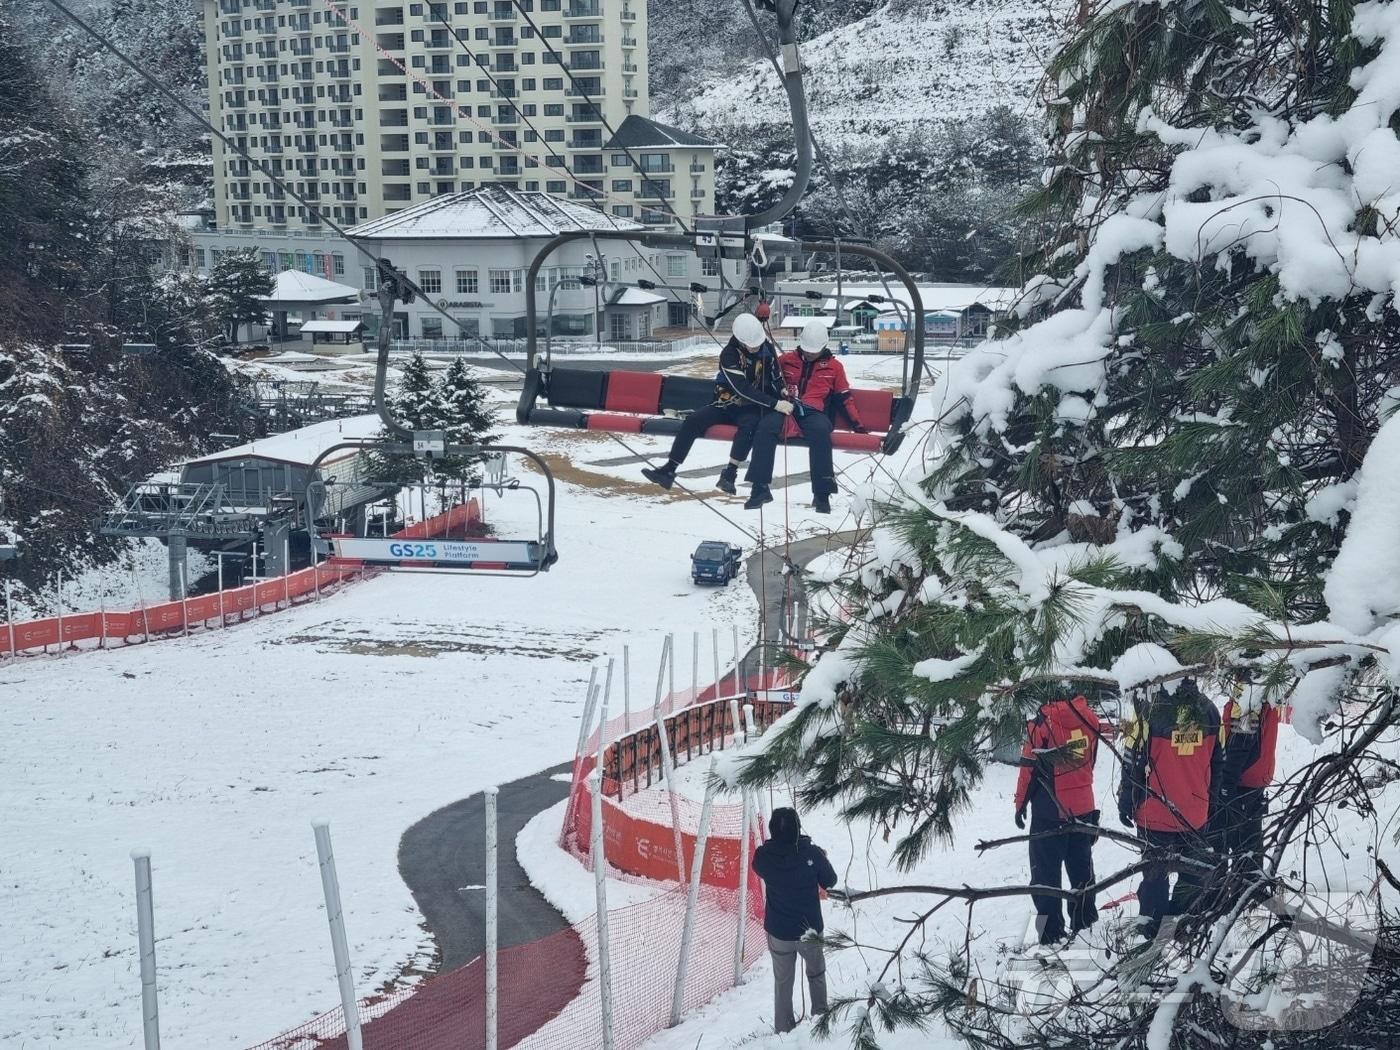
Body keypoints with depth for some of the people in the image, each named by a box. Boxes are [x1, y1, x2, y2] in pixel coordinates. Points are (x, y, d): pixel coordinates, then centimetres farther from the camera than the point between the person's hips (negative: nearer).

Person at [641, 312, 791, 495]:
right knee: (693, 420, -20)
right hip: (727, 404, 1)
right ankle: (669, 470, -15)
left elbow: (776, 379, 9)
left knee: (749, 424, -36)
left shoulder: (767, 348, -5)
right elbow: (742, 389, -25)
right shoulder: (729, 354, -15)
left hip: (754, 407, 0)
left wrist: (785, 397, -12)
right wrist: (775, 403, -31)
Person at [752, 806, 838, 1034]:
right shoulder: (812, 853, -21)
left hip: (778, 931, 1)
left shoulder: (763, 856, -18)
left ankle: (784, 1028, 24)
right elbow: (830, 882, -5)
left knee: (782, 981, 17)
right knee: (816, 974, 24)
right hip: (810, 929, -1)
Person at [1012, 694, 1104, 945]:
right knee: (1081, 867, 18)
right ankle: (1085, 921, 27)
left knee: (1046, 870, 5)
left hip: (1050, 809, -5)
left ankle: (1051, 931, 6)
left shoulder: (1043, 722, -19)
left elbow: (1029, 767, -13)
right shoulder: (1090, 718, -4)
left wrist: (1020, 803, 0)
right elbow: (1091, 761, 9)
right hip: (1084, 807, 5)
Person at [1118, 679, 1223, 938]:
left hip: (1155, 812, -3)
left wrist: (1126, 803, -2)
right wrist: (1210, 796, 22)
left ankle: (1151, 921, 16)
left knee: (1155, 870, 11)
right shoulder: (1209, 712, -3)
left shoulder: (1149, 712, -18)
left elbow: (1134, 762, -13)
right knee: (1194, 869, 17)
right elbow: (1217, 761, 8)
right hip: (1196, 812, 3)